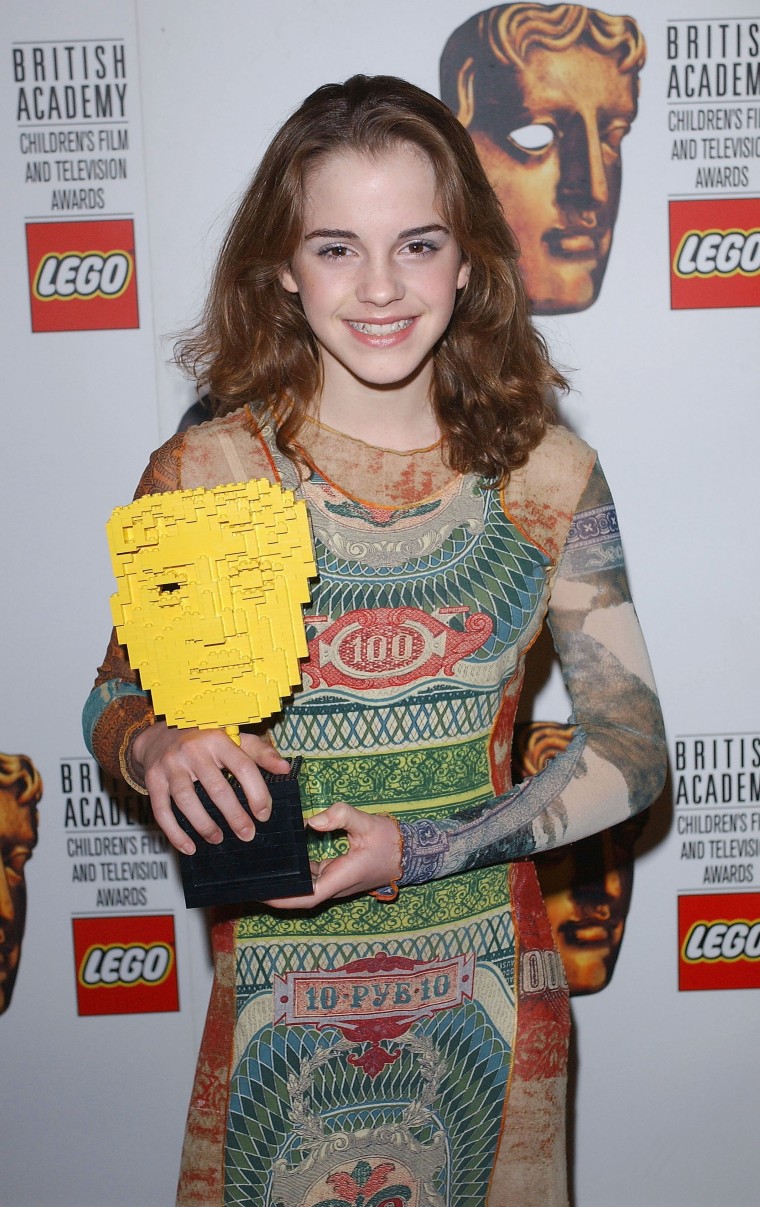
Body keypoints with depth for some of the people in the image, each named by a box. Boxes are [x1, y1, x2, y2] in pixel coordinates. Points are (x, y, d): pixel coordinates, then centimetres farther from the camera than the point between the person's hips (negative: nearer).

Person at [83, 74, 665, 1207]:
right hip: (281, 986, -1)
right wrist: (160, 747, -22)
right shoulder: (203, 474, -9)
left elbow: (631, 746, -5)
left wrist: (417, 852, -17)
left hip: (486, 983, 1)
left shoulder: (548, 476, -6)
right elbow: (116, 699, 2)